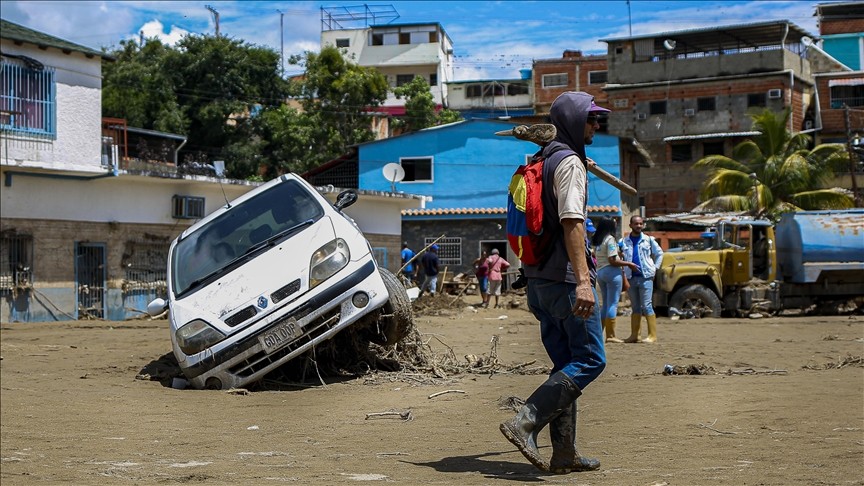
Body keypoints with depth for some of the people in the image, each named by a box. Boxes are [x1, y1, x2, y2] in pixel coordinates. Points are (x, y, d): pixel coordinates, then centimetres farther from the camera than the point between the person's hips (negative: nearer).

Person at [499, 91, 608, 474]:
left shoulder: (545, 161, 20)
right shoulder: (570, 162, -9)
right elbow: (571, 223, -21)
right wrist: (583, 280, -27)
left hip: (540, 278, 10)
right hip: (565, 277, -10)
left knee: (567, 364, 11)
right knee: (590, 360, -6)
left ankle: (564, 453, 10)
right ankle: (524, 422, -15)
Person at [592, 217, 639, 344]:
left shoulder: (596, 241, 13)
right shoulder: (610, 239, -11)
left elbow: (595, 256, 11)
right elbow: (612, 260, -17)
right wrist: (628, 263, -10)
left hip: (599, 272, 8)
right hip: (612, 272, -8)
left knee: (605, 304, 16)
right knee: (613, 304, -5)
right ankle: (610, 336, -6)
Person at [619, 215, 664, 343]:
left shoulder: (648, 240, 4)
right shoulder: (624, 242, 8)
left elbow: (659, 253, 11)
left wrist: (655, 268, 2)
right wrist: (624, 270, 0)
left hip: (646, 277, -3)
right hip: (631, 278, 3)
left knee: (646, 306, -8)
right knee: (635, 307, 9)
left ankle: (652, 335, -7)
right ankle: (634, 335, 11)